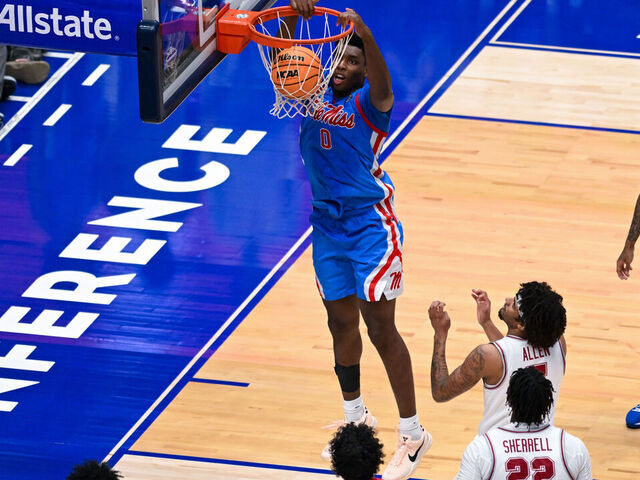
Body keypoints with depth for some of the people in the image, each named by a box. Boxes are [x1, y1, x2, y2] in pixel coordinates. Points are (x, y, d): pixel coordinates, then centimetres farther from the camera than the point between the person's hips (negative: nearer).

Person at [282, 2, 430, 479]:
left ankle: (413, 433, -2)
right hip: (328, 221, 6)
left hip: (371, 220, -6)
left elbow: (381, 83, -33)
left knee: (380, 325, -8)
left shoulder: (369, 104, -11)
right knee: (341, 322, 15)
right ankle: (356, 417, 33)